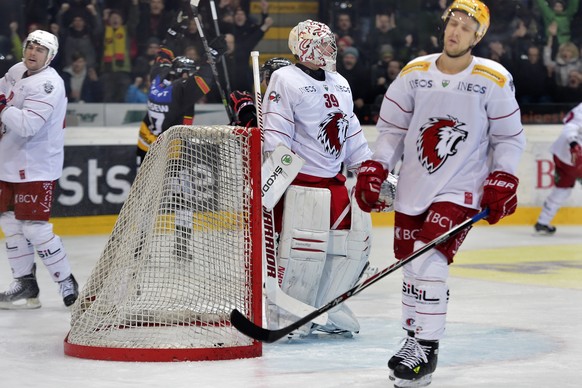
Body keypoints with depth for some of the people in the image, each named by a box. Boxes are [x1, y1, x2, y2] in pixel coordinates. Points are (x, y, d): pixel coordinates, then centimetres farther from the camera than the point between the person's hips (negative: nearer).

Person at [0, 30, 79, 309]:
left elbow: (27, 125, -31)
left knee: (35, 228, -11)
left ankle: (67, 283, 1)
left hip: (37, 167, -9)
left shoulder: (48, 84, -20)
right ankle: (25, 284, 20)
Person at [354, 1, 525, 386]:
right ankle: (415, 339, 27)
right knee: (412, 265, 9)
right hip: (413, 188, 4)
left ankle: (426, 349, -9)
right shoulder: (414, 73, 1)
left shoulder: (494, 80, -7)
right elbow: (392, 127, 8)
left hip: (460, 189, -4)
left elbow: (510, 137, 1)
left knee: (428, 260, -18)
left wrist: (502, 182, -8)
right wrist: (374, 170, 0)